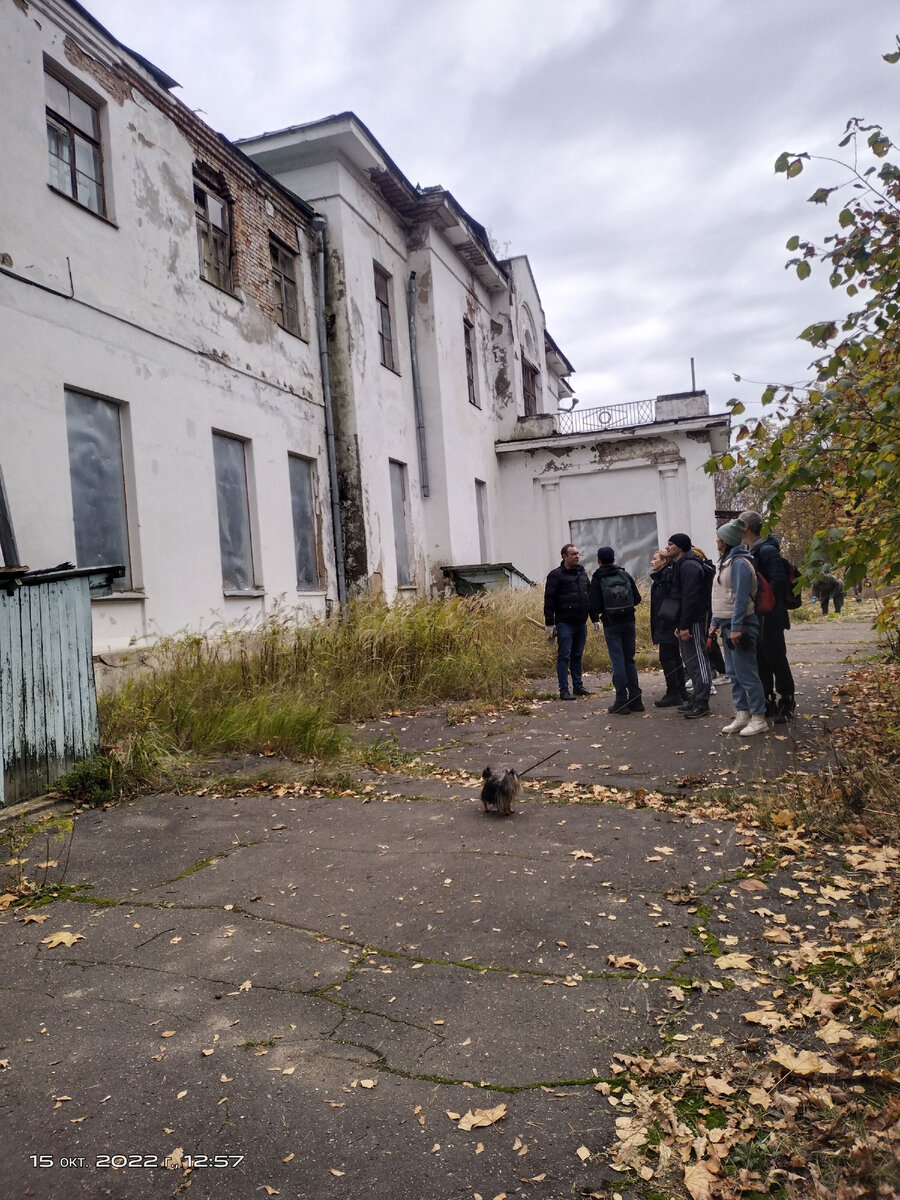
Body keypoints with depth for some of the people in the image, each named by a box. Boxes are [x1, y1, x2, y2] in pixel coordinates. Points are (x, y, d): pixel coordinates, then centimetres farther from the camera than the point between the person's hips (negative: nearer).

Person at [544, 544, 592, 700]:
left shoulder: (582, 573, 13)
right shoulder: (556, 575, -8)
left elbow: (590, 595, 20)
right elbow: (549, 600, -10)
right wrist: (549, 623, -13)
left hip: (581, 623, 6)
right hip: (565, 623, -6)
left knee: (577, 656, 14)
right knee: (564, 657, -4)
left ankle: (578, 686, 22)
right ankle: (564, 690, -1)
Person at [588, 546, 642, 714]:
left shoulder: (597, 579, -6)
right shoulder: (625, 575, 4)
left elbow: (594, 605, -11)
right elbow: (637, 598, 5)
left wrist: (595, 619, 9)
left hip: (611, 625, -3)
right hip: (628, 622, 3)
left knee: (617, 661, -1)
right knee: (629, 660, 12)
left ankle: (621, 701, -1)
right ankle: (635, 699, 13)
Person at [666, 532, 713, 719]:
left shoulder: (689, 566, -15)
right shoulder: (680, 566, 19)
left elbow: (690, 597, -22)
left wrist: (685, 625, -23)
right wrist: (679, 624, 18)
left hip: (694, 621, -11)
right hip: (686, 623, 11)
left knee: (697, 660, -7)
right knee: (691, 660, 15)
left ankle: (701, 703, -4)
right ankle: (697, 698, 23)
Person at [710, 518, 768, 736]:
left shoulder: (739, 563, -16)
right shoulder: (726, 562, 15)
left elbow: (741, 598, -22)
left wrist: (736, 627, -24)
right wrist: (715, 622, 17)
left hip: (741, 625, -10)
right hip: (728, 625, 10)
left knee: (746, 674, -6)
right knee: (734, 674, 12)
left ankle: (759, 719, 1)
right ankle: (742, 716, 19)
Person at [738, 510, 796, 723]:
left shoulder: (766, 550, -15)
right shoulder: (748, 552, 12)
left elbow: (779, 581, -21)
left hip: (769, 616, -9)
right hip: (753, 615, 9)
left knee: (776, 658, 0)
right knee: (760, 659, 13)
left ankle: (786, 703, 10)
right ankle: (767, 701, 22)